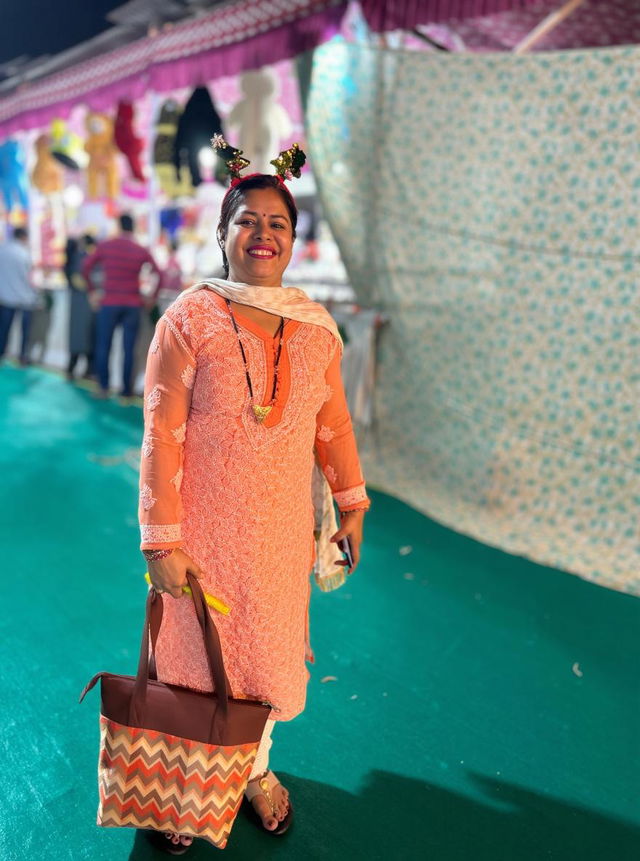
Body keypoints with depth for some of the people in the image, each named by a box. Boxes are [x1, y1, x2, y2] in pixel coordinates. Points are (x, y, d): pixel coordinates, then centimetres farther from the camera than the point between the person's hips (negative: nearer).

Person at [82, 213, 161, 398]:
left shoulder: (105, 246, 1)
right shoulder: (141, 251, 2)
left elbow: (86, 267, 0)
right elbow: (158, 274, -1)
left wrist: (92, 290, 8)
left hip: (109, 304, -1)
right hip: (132, 305, 1)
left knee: (103, 347, 7)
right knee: (128, 349, 3)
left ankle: (104, 387, 2)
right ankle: (126, 389, 4)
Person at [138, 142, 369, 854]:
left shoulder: (316, 327, 1)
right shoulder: (189, 320, -11)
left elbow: (332, 423, 9)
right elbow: (162, 435, -13)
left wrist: (351, 504, 13)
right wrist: (161, 540, -14)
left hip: (282, 527, 4)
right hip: (204, 524, -3)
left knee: (269, 648, 18)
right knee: (195, 653, 12)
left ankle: (256, 768, 44)